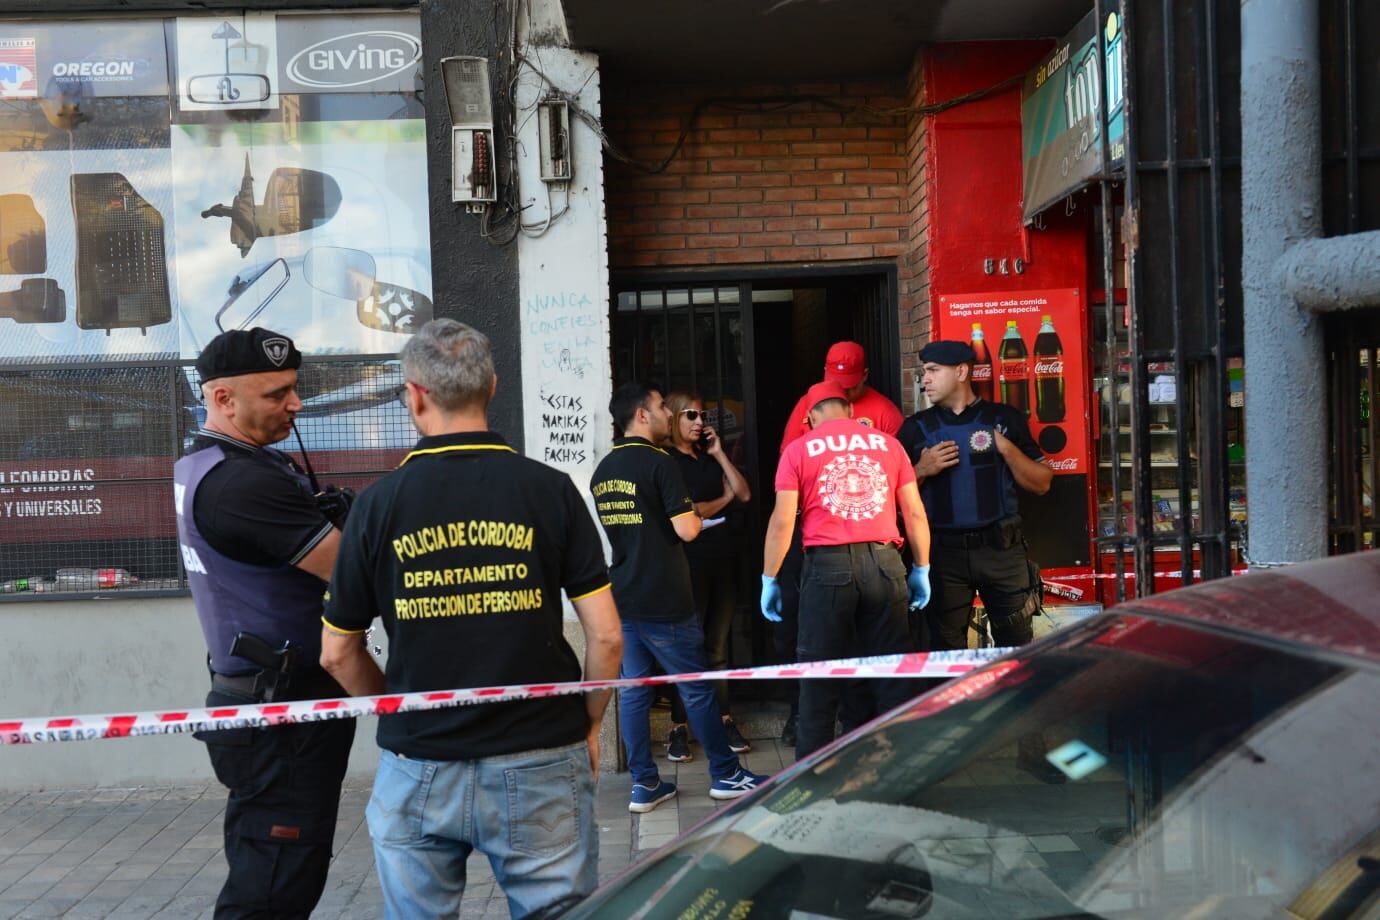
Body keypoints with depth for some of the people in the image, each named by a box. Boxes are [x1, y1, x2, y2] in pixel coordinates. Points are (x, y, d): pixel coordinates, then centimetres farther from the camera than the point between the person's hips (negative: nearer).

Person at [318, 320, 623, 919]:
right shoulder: (549, 490, -6)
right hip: (538, 766, 0)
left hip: (417, 770, 1)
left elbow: (337, 654, 3)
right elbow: (605, 635, -6)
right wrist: (589, 724, 9)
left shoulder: (379, 503, -4)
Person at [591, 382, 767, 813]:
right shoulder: (658, 463, -13)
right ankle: (726, 774, 16)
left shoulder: (602, 470, 10)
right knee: (696, 688, 5)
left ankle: (644, 784, 13)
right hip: (663, 600, -7)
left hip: (621, 598, 7)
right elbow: (686, 530, -18)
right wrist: (697, 519, 4)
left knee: (632, 690, 8)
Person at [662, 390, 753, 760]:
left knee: (718, 645, 8)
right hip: (689, 561, -5)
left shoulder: (709, 456, 16)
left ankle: (723, 719, 14)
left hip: (724, 557, 6)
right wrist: (724, 500, 4)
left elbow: (744, 494, 9)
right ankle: (679, 727, 5)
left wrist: (720, 454, 4)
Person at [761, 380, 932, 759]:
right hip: (884, 562, 2)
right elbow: (915, 513, 9)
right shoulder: (887, 443, 10)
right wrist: (922, 569, 17)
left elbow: (782, 521, -2)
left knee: (819, 676, 6)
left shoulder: (799, 450, 4)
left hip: (828, 565, -2)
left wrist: (769, 579, 4)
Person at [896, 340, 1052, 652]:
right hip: (942, 553, 1)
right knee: (945, 649, 7)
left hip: (1000, 548, -1)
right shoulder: (916, 428, 7)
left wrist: (1007, 449, -9)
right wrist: (921, 471, -9)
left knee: (1016, 645, 4)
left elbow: (1041, 484, 5)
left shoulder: (1004, 418, 5)